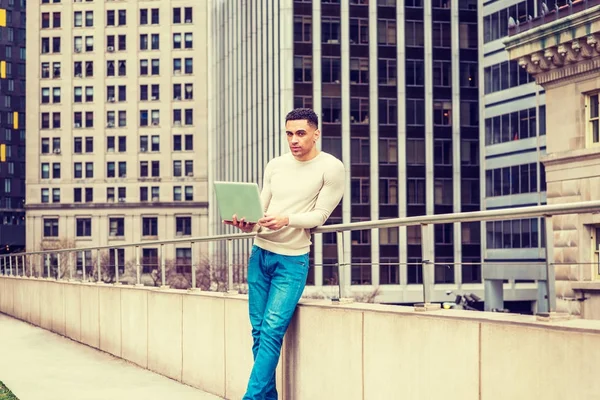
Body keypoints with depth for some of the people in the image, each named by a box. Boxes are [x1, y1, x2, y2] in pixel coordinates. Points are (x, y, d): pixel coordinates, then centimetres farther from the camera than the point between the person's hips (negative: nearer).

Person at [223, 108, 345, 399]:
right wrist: (248, 223, -13)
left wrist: (287, 220, -25)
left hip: (292, 260, -5)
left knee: (272, 331, -13)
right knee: (259, 331, 4)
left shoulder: (331, 168, -4)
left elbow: (319, 215, -8)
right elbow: (262, 208, 10)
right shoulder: (275, 165, 10)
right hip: (260, 254, 5)